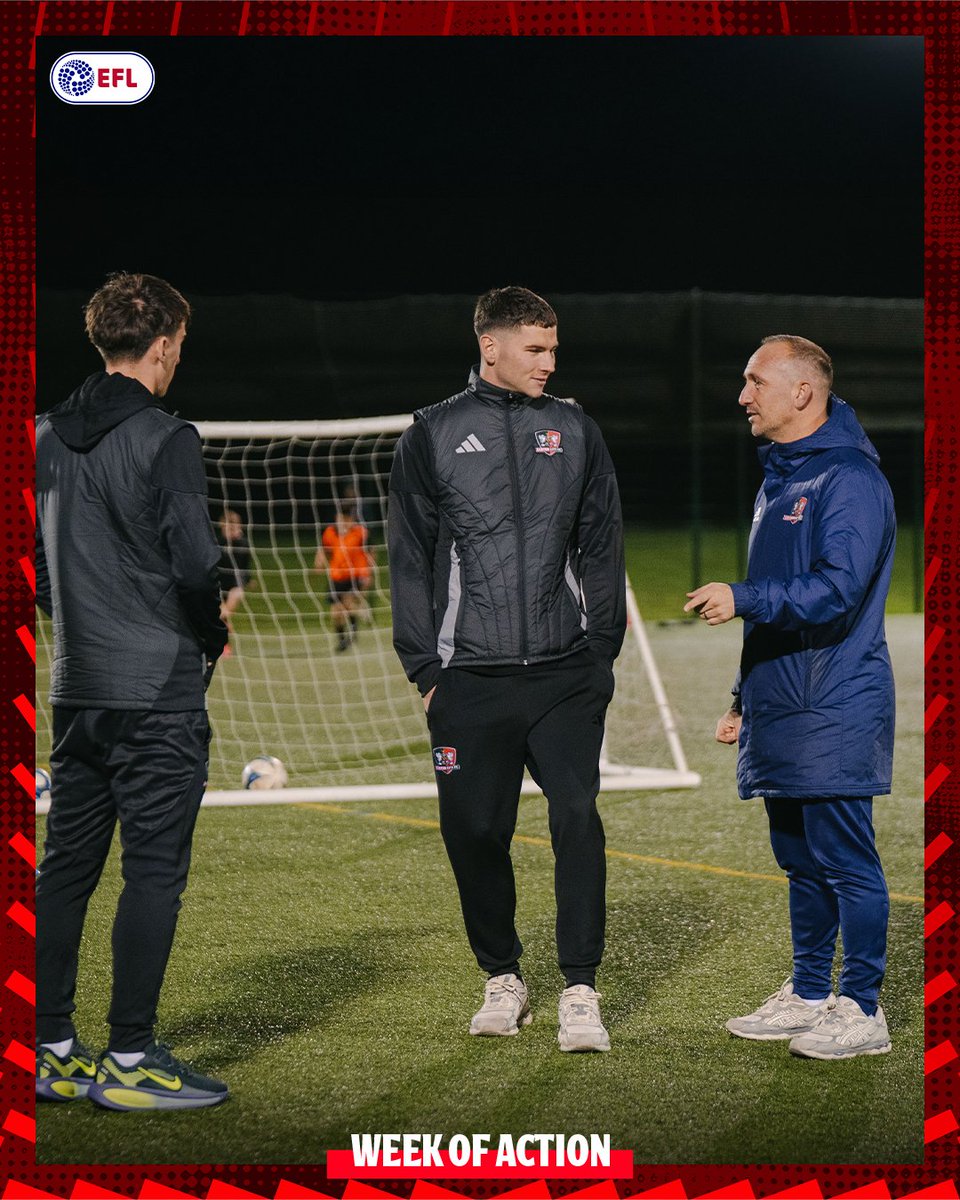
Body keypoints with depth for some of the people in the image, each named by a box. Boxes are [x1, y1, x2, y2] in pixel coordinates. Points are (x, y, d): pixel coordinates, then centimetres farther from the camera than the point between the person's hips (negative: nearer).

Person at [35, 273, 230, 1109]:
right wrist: (213, 634, 0)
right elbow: (194, 563, -17)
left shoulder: (48, 436, 8)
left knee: (66, 866, 11)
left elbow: (32, 560, 14)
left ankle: (49, 1049, 15)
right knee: (154, 872, -2)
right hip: (159, 694, -7)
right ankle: (129, 1059, 0)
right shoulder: (165, 440, -13)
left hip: (76, 689, 7)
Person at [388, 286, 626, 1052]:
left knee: (576, 818, -10)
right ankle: (503, 978, 22)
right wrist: (425, 667, 1)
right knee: (475, 831, 4)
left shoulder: (575, 430, 10)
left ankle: (581, 990, -5)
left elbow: (603, 547, 13)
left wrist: (602, 650, 5)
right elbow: (410, 558, 6)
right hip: (471, 680, 0)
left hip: (566, 675, 0)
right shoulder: (433, 436, 6)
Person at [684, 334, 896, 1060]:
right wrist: (744, 698, 24)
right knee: (801, 862, 15)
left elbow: (838, 590, -23)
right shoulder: (777, 481, 19)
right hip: (781, 713, 10)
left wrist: (742, 599, -26)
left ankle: (863, 1011, -2)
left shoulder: (849, 479, -12)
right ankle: (810, 996, 23)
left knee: (846, 861, -6)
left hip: (835, 714, -10)